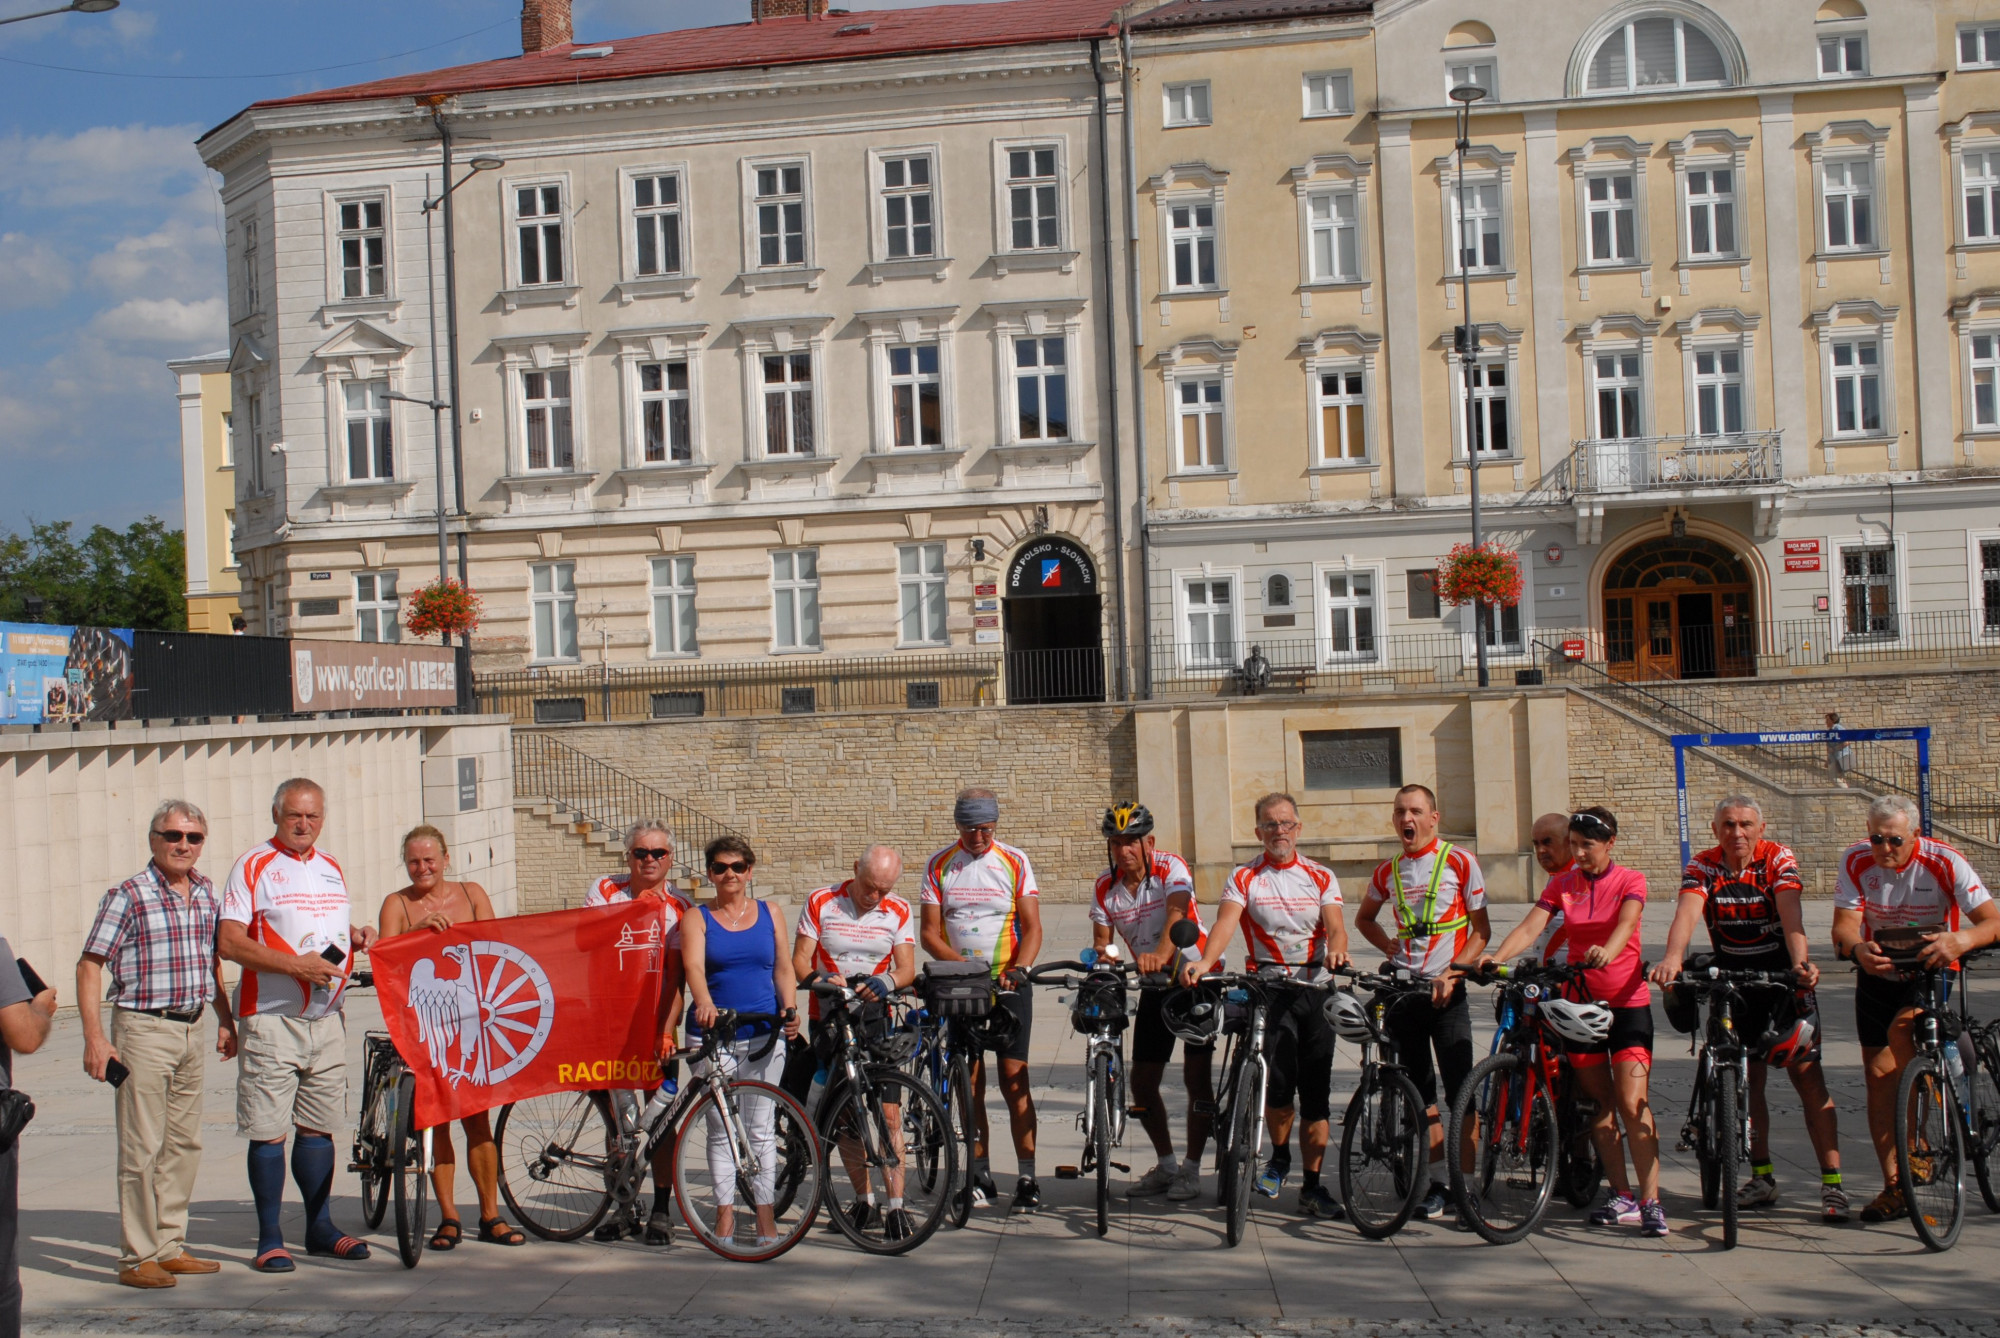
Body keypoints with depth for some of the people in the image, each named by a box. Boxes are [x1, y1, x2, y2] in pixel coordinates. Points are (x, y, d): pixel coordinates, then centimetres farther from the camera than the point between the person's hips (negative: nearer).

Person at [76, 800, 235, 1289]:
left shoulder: (208, 895, 10)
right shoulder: (129, 896, -8)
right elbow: (89, 965, -9)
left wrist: (226, 1019, 17)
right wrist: (94, 1037, -16)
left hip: (192, 1030, 6)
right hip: (144, 1029, -6)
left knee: (184, 1144, 11)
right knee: (142, 1147, -4)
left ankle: (170, 1247, 20)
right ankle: (137, 1257, 3)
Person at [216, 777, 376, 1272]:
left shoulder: (331, 868, 16)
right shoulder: (254, 866, -4)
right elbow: (229, 942, -12)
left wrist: (357, 935, 4)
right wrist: (295, 964, -20)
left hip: (327, 1018, 6)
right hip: (270, 1019, -6)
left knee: (318, 1126, 11)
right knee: (268, 1132, -3)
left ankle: (320, 1227, 21)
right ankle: (270, 1239, 4)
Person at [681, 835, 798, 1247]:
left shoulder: (768, 914, 11)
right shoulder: (697, 919, 4)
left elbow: (783, 968, 11)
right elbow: (694, 967, -12)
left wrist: (790, 1009, -7)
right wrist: (704, 1004, -32)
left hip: (764, 1034, 1)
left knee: (761, 1129, 1)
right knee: (721, 1130, 3)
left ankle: (766, 1220, 5)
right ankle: (724, 1215, 10)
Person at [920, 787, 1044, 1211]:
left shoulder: (1015, 862, 1)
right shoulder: (939, 866, 4)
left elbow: (1032, 927, -3)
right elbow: (930, 933, 0)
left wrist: (1017, 970, -21)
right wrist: (962, 965, -18)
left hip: (1009, 985, -2)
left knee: (1013, 1078, -8)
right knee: (969, 1082, 3)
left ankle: (1028, 1179, -5)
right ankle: (980, 1178, 10)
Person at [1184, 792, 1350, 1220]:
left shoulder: (1321, 877, 10)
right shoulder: (1244, 878, 4)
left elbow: (1336, 927, -4)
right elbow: (1226, 922, -13)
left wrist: (1337, 951, -29)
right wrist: (1204, 962, -32)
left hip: (1316, 988, 2)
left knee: (1317, 1094, 2)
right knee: (1279, 1085, -14)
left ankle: (1312, 1187, 11)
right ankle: (1279, 1158, 16)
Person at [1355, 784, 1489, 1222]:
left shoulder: (1459, 862, -2)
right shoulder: (1387, 871, 10)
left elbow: (1481, 929, -2)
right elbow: (1364, 917, 27)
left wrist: (1453, 973, -15)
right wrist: (1389, 946, 9)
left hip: (1446, 989, -4)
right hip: (1403, 987, 4)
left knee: (1461, 1091, -7)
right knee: (1420, 1092, 6)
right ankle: (1435, 1183, 13)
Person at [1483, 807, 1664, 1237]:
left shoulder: (1630, 881, -3)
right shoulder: (1562, 885, 6)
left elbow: (1625, 923, -23)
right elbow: (1529, 928, -8)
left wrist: (1606, 952, -45)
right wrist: (1495, 958, -27)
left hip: (1627, 1001, -4)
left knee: (1632, 1101, -12)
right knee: (1599, 1101, 6)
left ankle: (1650, 1201, -12)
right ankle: (1621, 1196, 14)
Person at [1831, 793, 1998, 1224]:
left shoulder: (1944, 862, -21)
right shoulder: (1856, 862, -15)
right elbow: (1844, 924, -21)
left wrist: (1960, 940, -50)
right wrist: (1857, 949, -45)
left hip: (1932, 975, -3)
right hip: (1878, 975, 3)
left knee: (1900, 1030, -29)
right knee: (1879, 1074, -2)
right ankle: (1894, 1187, 4)